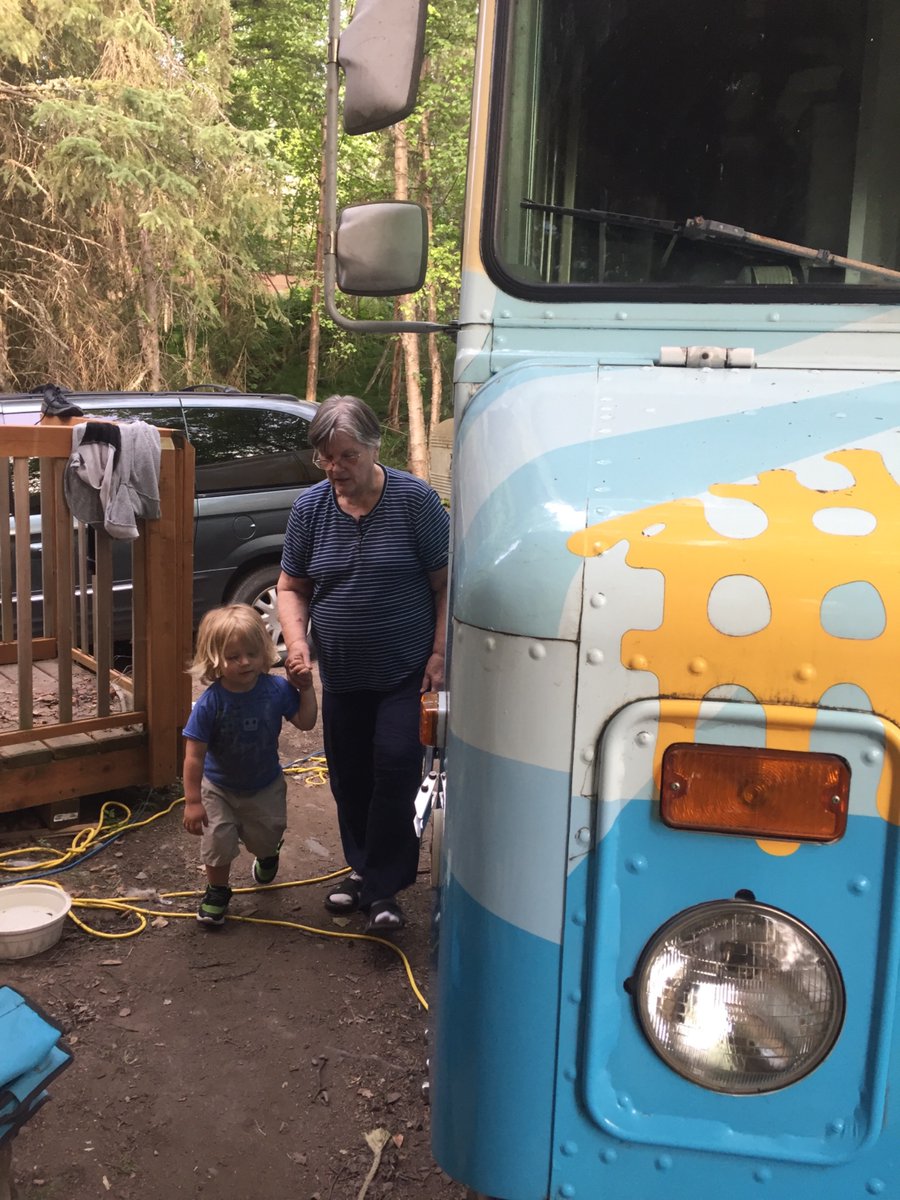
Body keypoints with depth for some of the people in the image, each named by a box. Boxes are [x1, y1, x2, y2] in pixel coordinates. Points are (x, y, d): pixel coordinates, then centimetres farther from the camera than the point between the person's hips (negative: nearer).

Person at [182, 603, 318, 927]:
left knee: (266, 836, 17)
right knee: (218, 839, -8)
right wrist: (192, 801, -24)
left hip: (266, 785, 3)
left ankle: (266, 855, 57)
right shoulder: (210, 703, -28)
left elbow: (306, 722, -7)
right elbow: (194, 756, -24)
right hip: (218, 788, -2)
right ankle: (217, 891, 23)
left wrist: (305, 689, -18)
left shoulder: (276, 690, -20)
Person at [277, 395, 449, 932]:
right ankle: (361, 867, 33)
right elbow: (292, 587, 7)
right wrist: (297, 642, -9)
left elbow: (446, 584, -7)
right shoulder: (310, 507, 0)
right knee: (349, 777, 13)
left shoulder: (416, 500, -10)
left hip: (406, 673, -4)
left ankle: (382, 887, 5)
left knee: (395, 771, -8)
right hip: (341, 676, 4)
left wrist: (440, 653, -13)